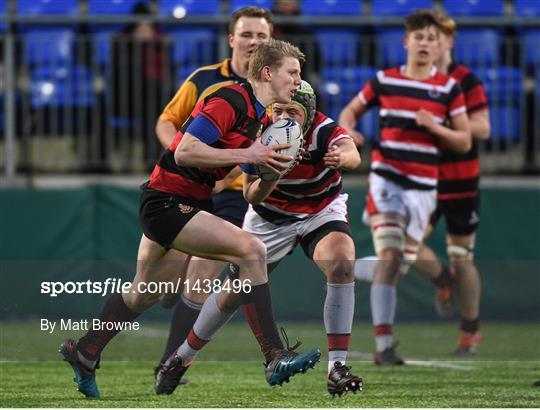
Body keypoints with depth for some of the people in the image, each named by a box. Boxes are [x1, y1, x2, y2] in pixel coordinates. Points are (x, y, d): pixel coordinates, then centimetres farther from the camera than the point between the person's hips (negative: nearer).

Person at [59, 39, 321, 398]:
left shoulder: (260, 119, 12)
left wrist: (272, 170, -6)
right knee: (251, 249, -22)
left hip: (187, 204, 10)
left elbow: (252, 196, 14)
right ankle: (275, 358, -24)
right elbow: (185, 151, -26)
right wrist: (247, 155, -24)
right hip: (167, 202, -10)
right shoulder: (229, 101, -17)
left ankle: (84, 354, 40)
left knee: (143, 294, 23)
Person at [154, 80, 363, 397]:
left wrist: (341, 157, -77)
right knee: (235, 291, 3)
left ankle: (338, 366, -24)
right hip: (271, 216, 1)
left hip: (321, 210, -1)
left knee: (342, 264, -29)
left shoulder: (325, 132, -31)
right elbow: (250, 194, -25)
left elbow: (353, 156, -54)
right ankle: (180, 358, 26)